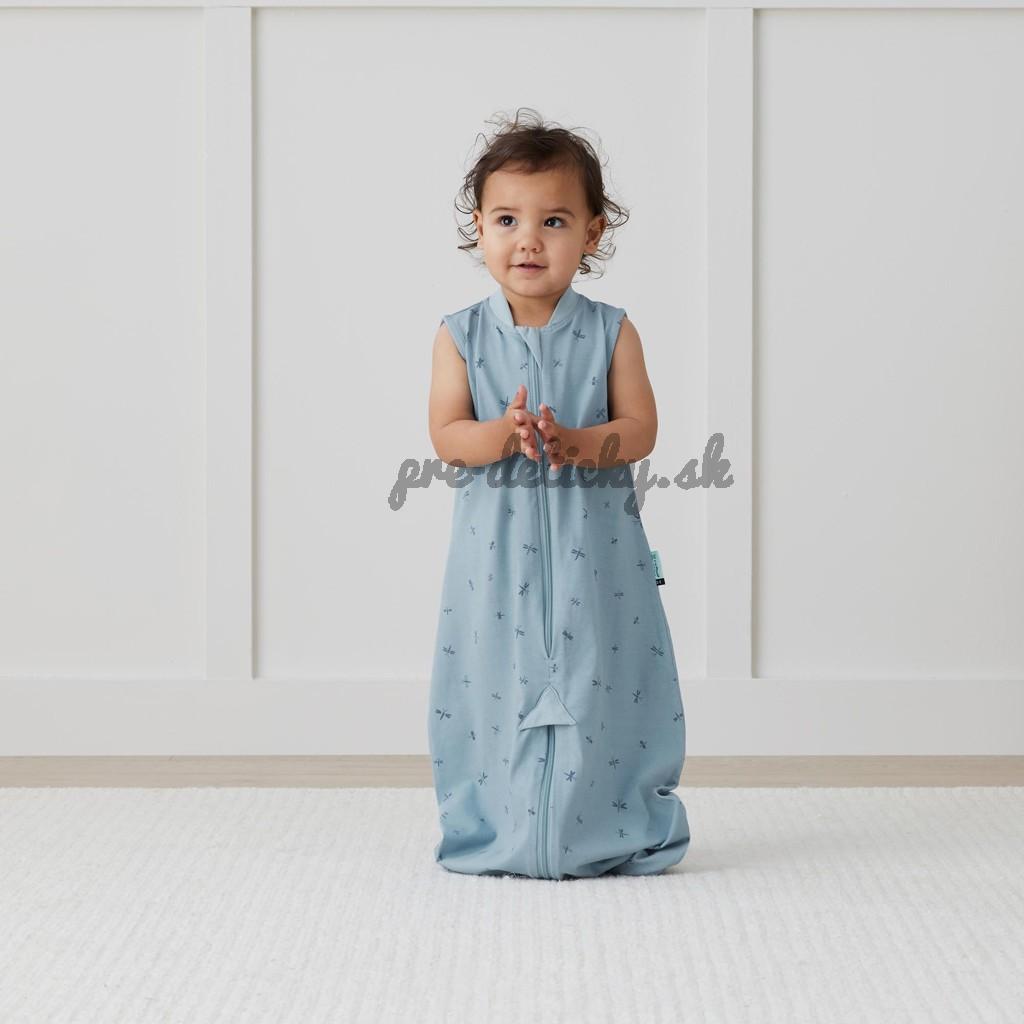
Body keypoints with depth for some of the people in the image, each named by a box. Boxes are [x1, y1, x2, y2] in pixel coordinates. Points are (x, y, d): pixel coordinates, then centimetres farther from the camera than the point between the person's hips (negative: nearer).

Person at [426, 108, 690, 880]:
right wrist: (503, 435, -26)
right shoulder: (461, 336, 2)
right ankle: (497, 834, 17)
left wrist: (575, 443, -24)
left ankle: (614, 833, 16)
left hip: (593, 548, 0)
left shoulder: (611, 332, 1)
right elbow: (446, 436, -6)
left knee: (600, 687, 1)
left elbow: (641, 430, -5)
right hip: (497, 548, 1)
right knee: (495, 685, 3)